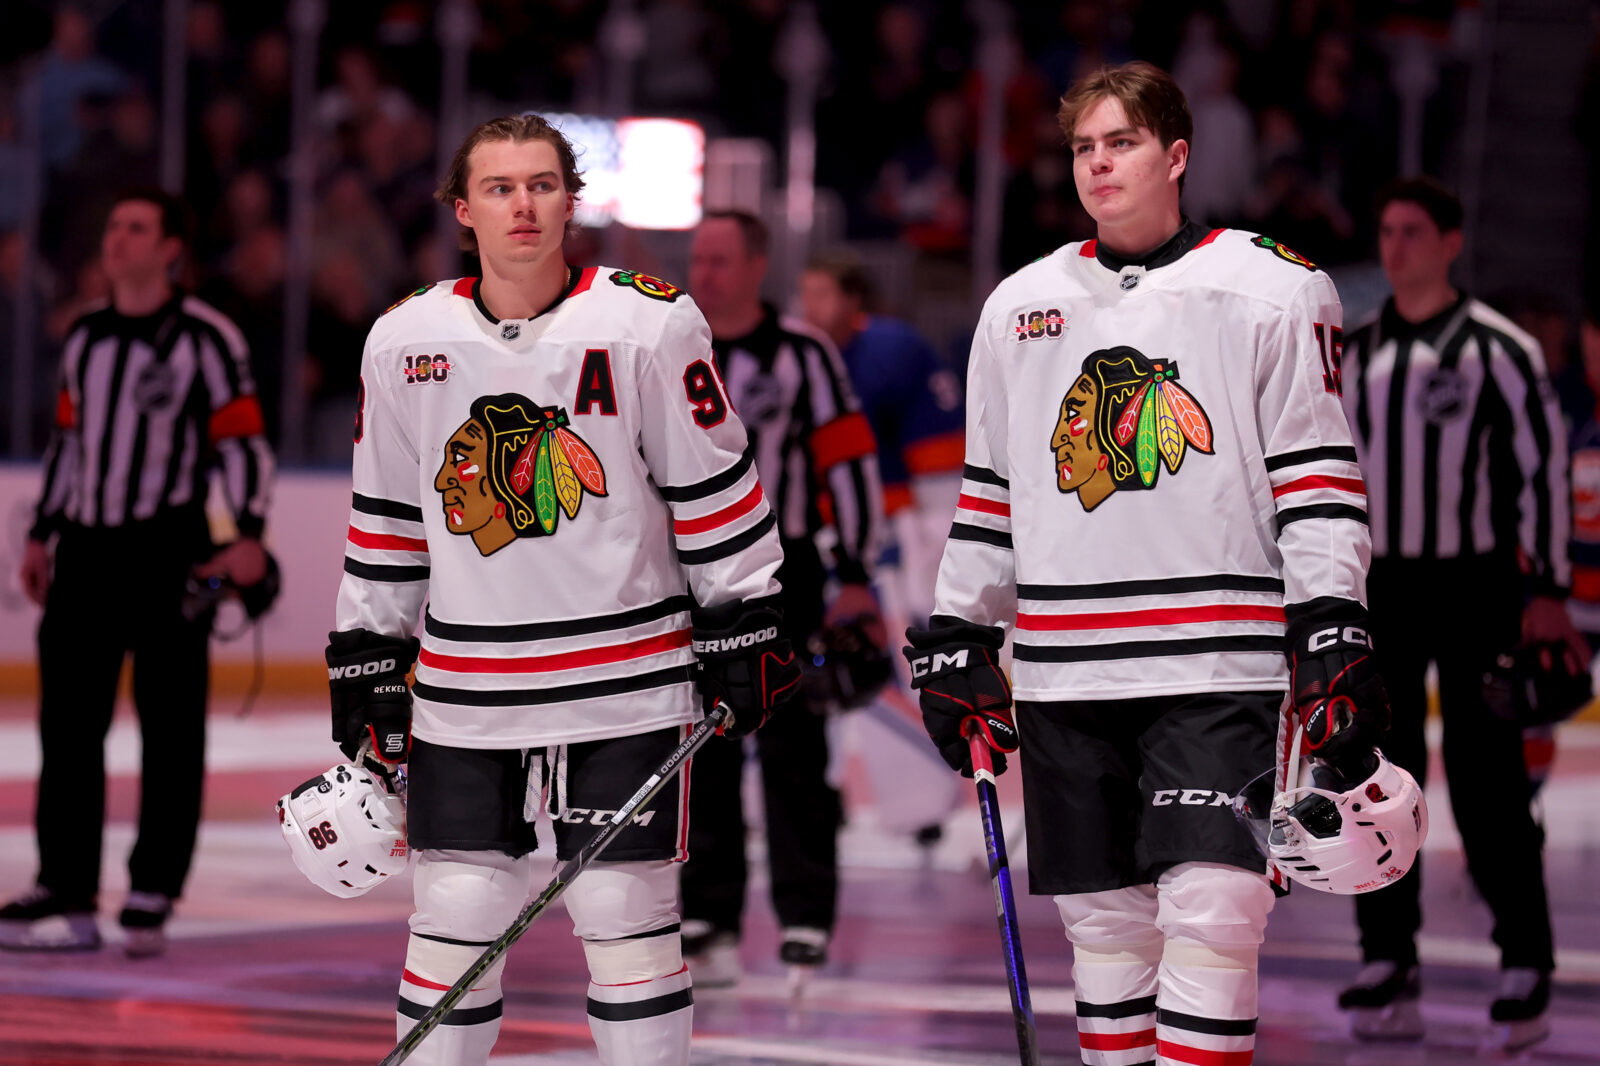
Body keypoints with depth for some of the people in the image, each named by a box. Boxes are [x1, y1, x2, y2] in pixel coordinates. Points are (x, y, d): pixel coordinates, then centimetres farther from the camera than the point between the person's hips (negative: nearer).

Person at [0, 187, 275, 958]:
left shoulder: (206, 338, -5)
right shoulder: (84, 339, 13)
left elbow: (242, 437, -7)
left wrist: (249, 535, -16)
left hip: (169, 552, -6)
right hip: (86, 548, 6)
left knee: (170, 728, -1)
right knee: (68, 723, 3)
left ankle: (152, 899, 3)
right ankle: (66, 894, 6)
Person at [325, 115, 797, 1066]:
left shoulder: (651, 324, -6)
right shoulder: (405, 342, 3)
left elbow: (715, 489, -1)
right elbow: (387, 516, 12)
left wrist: (743, 630, -1)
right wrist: (366, 662, 12)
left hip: (626, 676, -2)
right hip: (466, 686, 2)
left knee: (627, 916, 1)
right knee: (456, 915, 3)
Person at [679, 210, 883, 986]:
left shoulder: (804, 355, -3)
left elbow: (850, 463, -4)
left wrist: (853, 580, -9)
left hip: (783, 580, -4)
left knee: (791, 749, -6)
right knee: (700, 755, 5)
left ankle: (807, 919, -1)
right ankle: (710, 918, 12)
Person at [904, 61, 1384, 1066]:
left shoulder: (1271, 290, 2)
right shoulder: (1022, 305, 14)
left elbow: (1317, 482, 0)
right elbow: (988, 491, 20)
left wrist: (1334, 641, -8)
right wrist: (957, 643, 17)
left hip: (1219, 669, -4)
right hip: (1065, 672, 4)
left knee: (1211, 917, -13)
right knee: (1106, 923, 6)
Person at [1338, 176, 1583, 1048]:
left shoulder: (1498, 349, -3)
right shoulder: (1356, 354, 11)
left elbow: (1543, 464, -5)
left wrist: (1548, 590, -9)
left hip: (1477, 587, -4)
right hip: (1380, 587, 5)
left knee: (1486, 780, -7)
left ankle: (1527, 962, 2)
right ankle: (1388, 965, 6)